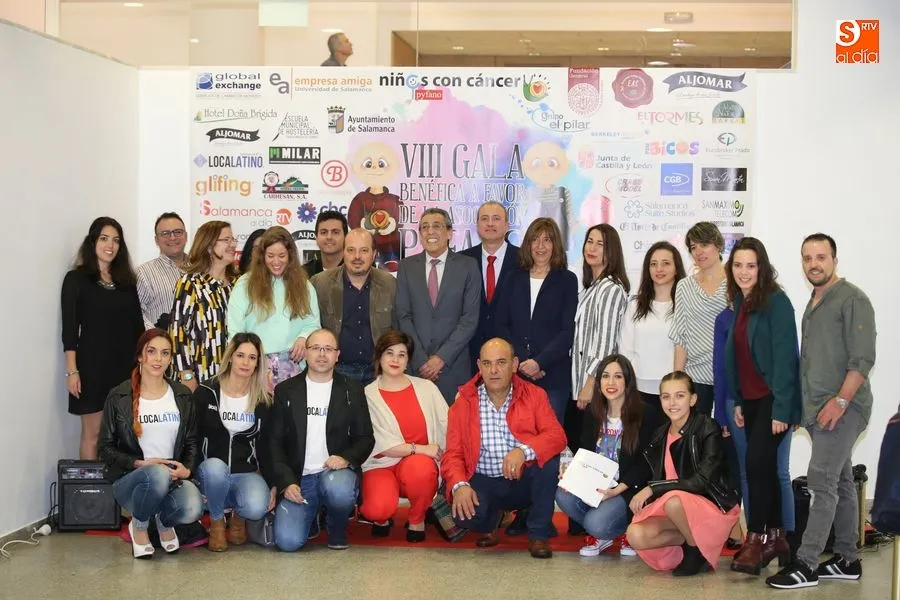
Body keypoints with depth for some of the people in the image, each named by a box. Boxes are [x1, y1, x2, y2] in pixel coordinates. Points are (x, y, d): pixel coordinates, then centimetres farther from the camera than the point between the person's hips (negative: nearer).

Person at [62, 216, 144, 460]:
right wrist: (72, 371, -13)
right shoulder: (76, 278, -1)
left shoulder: (126, 280, 12)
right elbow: (69, 328, -6)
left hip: (127, 364, 4)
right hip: (94, 364, -4)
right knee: (93, 433, -2)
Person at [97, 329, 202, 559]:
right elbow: (106, 448, 1)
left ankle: (164, 521, 8)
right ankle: (138, 527, -5)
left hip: (173, 479, 2)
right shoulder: (119, 398, -1)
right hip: (130, 479, -2)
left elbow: (192, 441, 14)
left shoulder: (182, 396, 9)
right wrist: (140, 464, -15)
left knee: (192, 509, -33)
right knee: (158, 475, -39)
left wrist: (187, 469, -7)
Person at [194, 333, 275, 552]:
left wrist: (273, 485, 1)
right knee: (215, 467, -39)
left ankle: (239, 517, 9)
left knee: (257, 508, -32)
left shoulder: (264, 400, 7)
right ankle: (216, 521, -8)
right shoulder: (205, 392, 1)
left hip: (247, 473, 1)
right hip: (211, 473, -1)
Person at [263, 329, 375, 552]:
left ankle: (337, 530, -2)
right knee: (287, 541, -22)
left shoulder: (352, 391, 8)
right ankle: (311, 514, 15)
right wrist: (286, 482, -8)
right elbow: (273, 440, 6)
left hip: (335, 472, 0)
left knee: (339, 489, -38)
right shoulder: (286, 390, 8)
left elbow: (365, 438, 8)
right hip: (298, 479, 0)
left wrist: (346, 458, -14)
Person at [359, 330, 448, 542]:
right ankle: (381, 517, 9)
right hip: (382, 465, -2)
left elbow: (449, 428, 0)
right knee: (378, 507, -33)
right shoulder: (367, 395, -1)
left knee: (419, 467, -36)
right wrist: (419, 448, -17)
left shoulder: (426, 388, 6)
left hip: (420, 464, 2)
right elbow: (381, 445, -8)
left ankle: (417, 520, -4)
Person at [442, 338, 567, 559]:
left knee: (549, 458, -30)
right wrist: (459, 486, -25)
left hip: (524, 481, 0)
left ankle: (538, 535, -10)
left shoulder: (534, 395, 0)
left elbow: (557, 436, -14)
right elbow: (453, 454, -4)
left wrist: (524, 450, -34)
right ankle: (490, 521, 11)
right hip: (484, 483, 0)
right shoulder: (463, 402, 1)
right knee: (463, 513, -32)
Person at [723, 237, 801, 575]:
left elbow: (784, 356, -16)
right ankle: (775, 538, 20)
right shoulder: (740, 303, 10)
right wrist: (738, 402, 10)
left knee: (757, 462, -13)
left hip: (773, 398, -8)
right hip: (751, 398, 8)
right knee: (764, 467, 11)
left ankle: (755, 543, -9)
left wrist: (781, 409, -20)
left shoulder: (776, 302, -12)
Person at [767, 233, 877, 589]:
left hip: (842, 408, -8)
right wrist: (804, 406, 15)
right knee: (840, 483, 12)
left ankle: (806, 565, -12)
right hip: (817, 409, 8)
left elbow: (863, 358, -16)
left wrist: (840, 400, -20)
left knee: (821, 481, -12)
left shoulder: (851, 299, -9)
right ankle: (847, 560, 17)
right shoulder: (813, 303, 17)